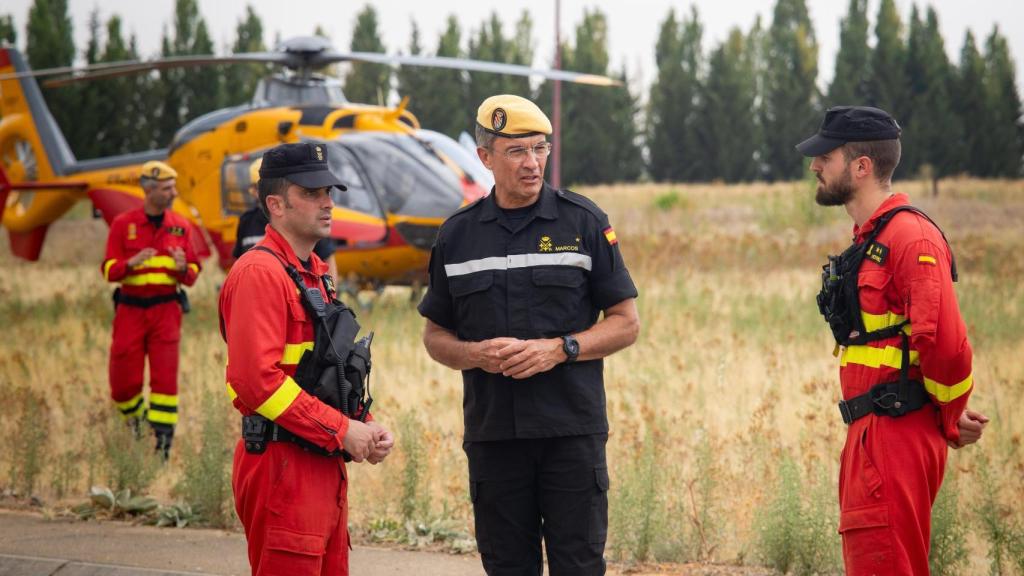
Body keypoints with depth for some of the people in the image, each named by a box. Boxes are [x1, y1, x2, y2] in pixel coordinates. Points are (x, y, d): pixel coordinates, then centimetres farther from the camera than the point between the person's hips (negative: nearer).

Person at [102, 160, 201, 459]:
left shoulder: (181, 226, 6)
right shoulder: (123, 224, 0)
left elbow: (192, 276, 9)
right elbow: (109, 270, -2)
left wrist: (183, 268, -15)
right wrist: (131, 263, -22)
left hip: (165, 309, 1)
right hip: (130, 309, -1)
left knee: (165, 375, -7)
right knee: (124, 378, 0)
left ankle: (163, 437, -2)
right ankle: (135, 416, 31)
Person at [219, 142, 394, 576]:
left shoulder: (315, 274, 19)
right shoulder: (260, 272, -12)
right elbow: (257, 380, -22)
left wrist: (366, 429, 6)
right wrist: (342, 430, -18)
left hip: (324, 467, 10)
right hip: (281, 469, -10)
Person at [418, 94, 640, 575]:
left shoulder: (584, 222, 1)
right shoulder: (458, 235, 7)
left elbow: (626, 323, 2)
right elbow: (435, 336, 13)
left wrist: (560, 349, -14)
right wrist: (474, 354, -9)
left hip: (572, 428, -2)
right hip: (492, 432, 2)